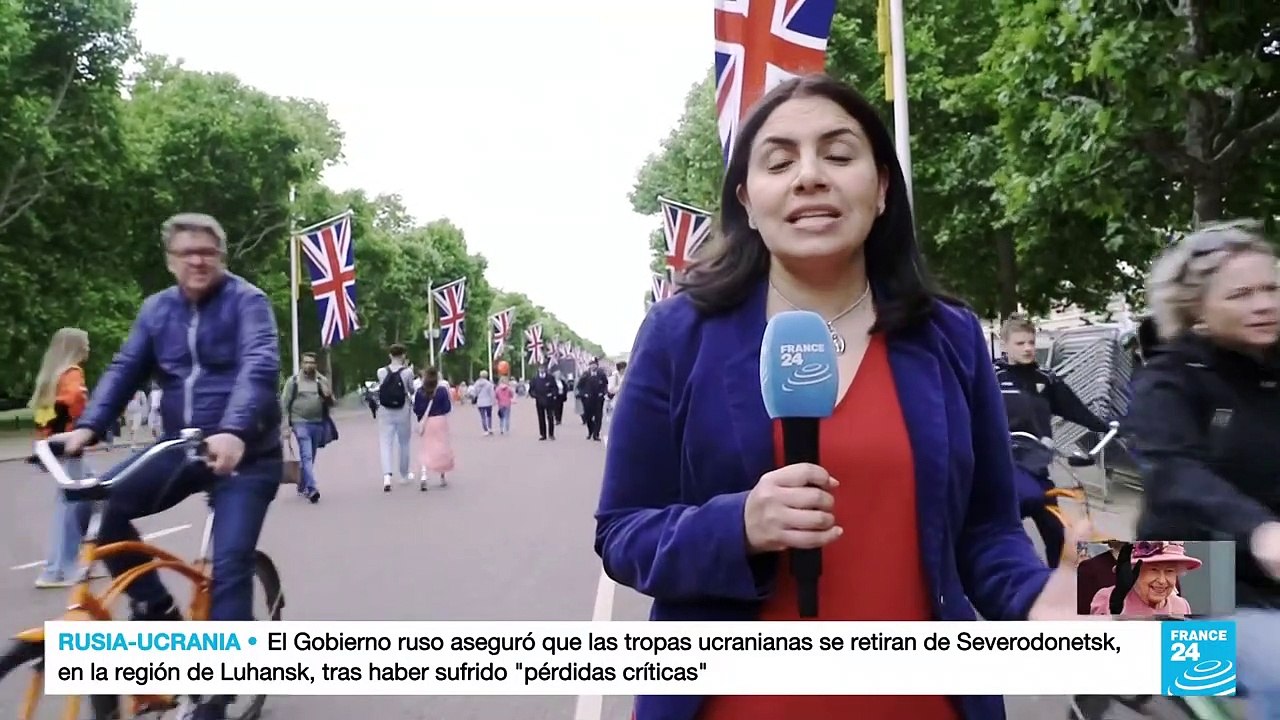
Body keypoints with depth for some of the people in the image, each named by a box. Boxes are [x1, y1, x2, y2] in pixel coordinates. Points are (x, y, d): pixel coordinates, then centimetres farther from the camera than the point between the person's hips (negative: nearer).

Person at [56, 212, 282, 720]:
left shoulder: (247, 301, -10)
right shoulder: (157, 309, 7)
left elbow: (259, 367, -25)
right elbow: (125, 369, 2)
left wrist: (233, 432, -42)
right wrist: (88, 425, -16)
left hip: (245, 454, -5)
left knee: (230, 567, -12)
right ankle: (157, 609, 7)